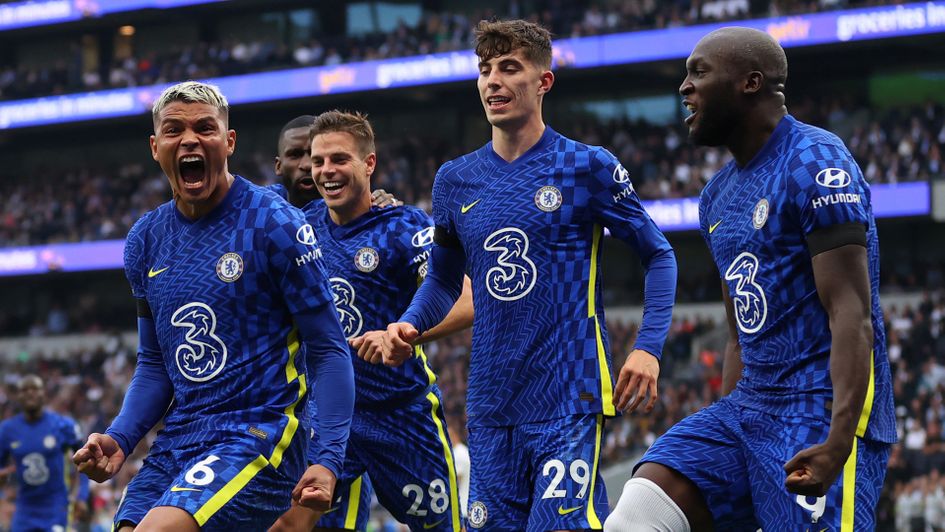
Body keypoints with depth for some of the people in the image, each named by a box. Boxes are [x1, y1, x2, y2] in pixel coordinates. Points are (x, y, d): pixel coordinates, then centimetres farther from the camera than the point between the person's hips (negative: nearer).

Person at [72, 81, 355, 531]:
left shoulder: (274, 224, -8)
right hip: (177, 441, 7)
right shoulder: (145, 241, 10)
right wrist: (119, 439, 2)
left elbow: (329, 350, -7)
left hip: (259, 435, -7)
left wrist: (329, 459, -17)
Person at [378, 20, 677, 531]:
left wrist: (648, 347, -9)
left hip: (570, 399, -5)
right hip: (491, 406, 5)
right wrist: (409, 326, 2)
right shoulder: (455, 180, 11)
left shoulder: (587, 167, -2)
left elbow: (658, 256, 4)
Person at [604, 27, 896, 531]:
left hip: (823, 413, -8)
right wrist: (717, 441, 23)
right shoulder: (718, 196, 17)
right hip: (749, 406, 8)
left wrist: (837, 443, -29)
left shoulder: (816, 164, -11)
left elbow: (851, 314, -19)